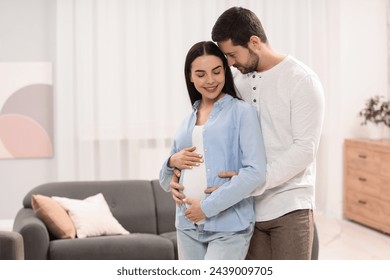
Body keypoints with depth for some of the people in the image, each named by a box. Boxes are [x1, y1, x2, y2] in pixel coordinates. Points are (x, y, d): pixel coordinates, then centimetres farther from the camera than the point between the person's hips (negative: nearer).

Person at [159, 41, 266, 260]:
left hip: (229, 227, -6)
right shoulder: (187, 122, 15)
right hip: (188, 227, 6)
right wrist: (173, 162, -2)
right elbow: (166, 182, 21)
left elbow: (256, 172, -14)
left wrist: (208, 206, -16)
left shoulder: (242, 112, -2)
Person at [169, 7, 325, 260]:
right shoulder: (235, 80, 7)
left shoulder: (302, 80, -10)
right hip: (250, 208, 5)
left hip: (290, 209, -5)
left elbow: (305, 149, -16)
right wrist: (178, 163, -6)